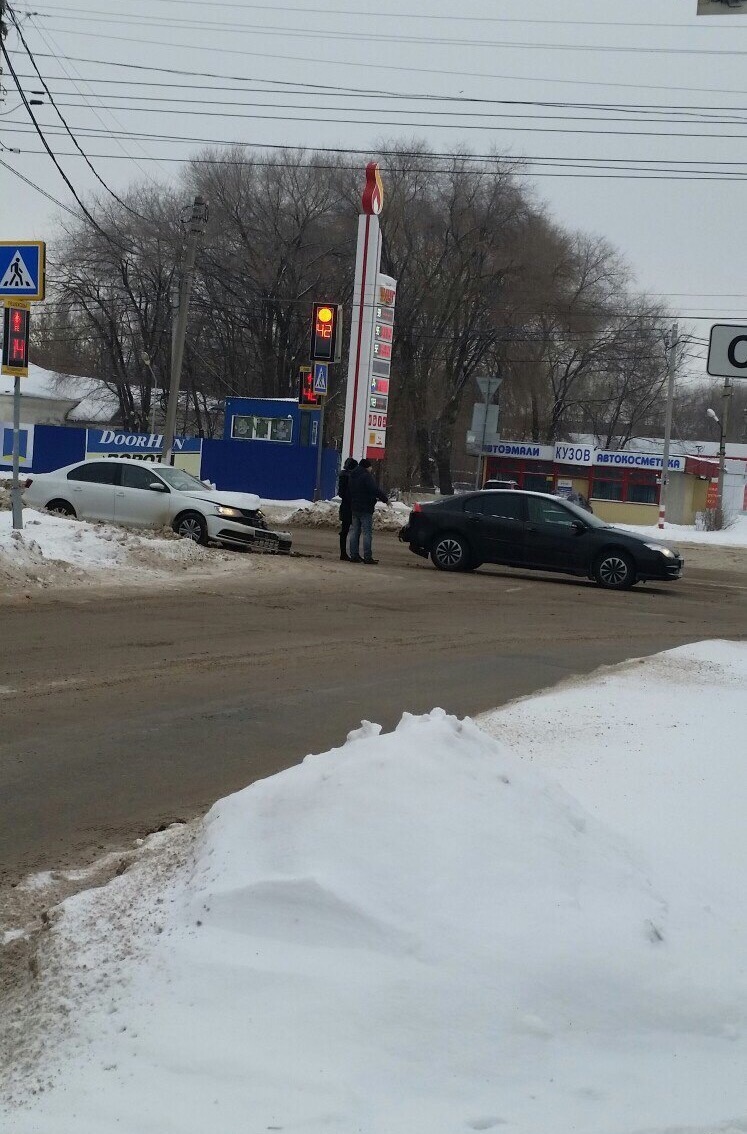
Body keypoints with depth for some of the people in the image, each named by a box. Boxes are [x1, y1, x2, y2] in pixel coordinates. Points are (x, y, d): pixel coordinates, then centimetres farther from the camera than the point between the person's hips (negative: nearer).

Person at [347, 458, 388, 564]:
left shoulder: (353, 476, 13)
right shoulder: (366, 476, -14)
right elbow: (375, 490, -21)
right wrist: (385, 498, -11)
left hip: (354, 507, 8)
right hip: (365, 508, -8)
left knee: (354, 531, 11)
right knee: (367, 532, -7)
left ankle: (354, 555, 11)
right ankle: (367, 557, -10)